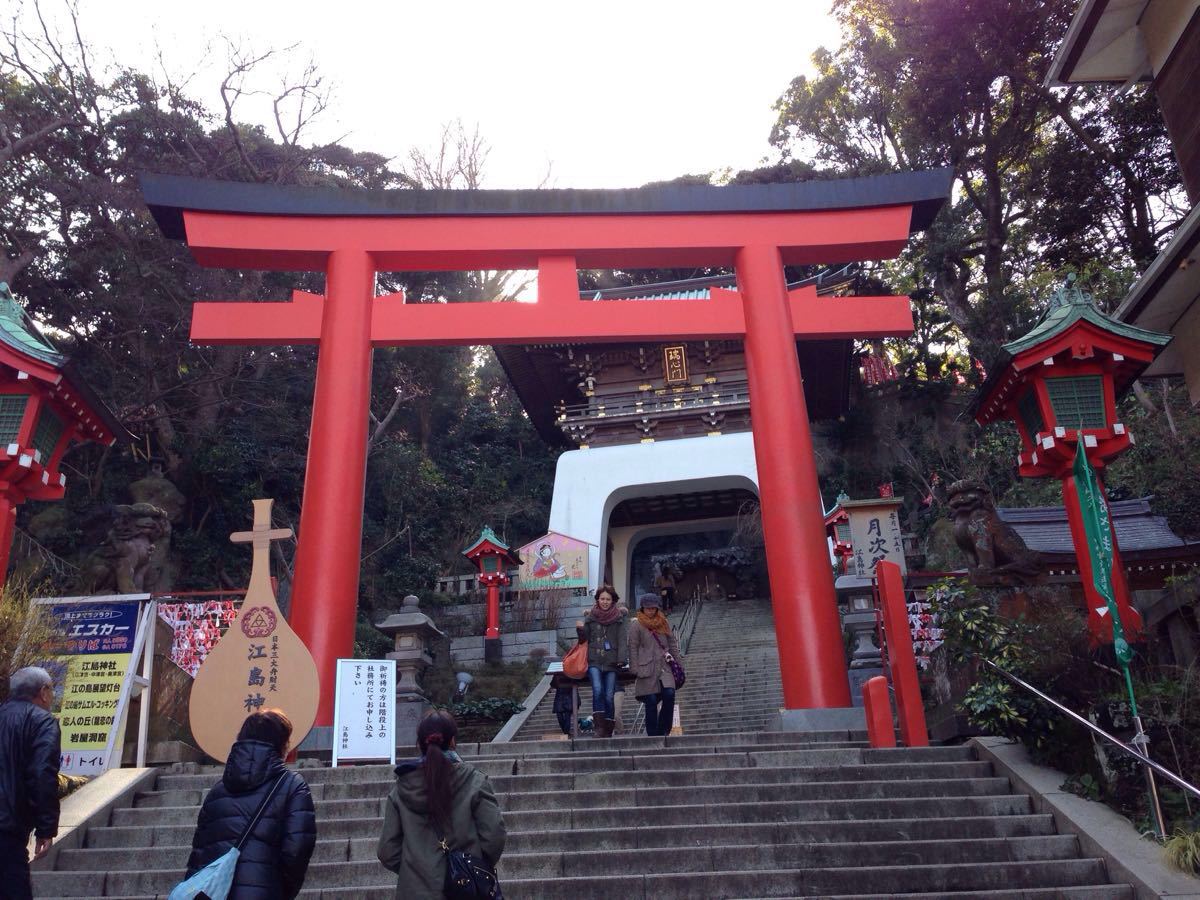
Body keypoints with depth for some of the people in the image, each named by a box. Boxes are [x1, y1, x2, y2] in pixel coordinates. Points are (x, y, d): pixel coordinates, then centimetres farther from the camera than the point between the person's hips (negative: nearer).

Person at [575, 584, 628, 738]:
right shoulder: (590, 616, 10)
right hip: (594, 661, 0)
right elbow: (584, 638, 12)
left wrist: (622, 659, -11)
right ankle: (600, 727, -16)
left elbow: (623, 639, 0)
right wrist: (580, 629, -9)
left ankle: (608, 731, 6)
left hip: (611, 662, 0)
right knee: (598, 690, -20)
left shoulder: (619, 616, 6)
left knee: (609, 696, -4)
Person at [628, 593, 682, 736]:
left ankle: (662, 731, 0)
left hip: (664, 666, 3)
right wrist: (635, 669, -8)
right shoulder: (636, 624, 1)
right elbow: (633, 648, -2)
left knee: (669, 694, -14)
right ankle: (653, 735, 7)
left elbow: (672, 643, 18)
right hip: (647, 668, -3)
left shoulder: (663, 622, 15)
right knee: (651, 702, -3)